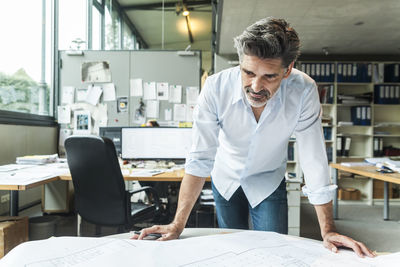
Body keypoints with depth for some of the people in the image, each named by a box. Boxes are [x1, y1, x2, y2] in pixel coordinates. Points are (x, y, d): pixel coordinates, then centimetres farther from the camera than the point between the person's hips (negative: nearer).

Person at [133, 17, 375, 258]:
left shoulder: (303, 91, -29)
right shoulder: (217, 87, -29)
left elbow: (314, 160, -24)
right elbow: (200, 159, -27)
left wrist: (328, 231, -24)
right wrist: (178, 225, -28)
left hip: (269, 182, 0)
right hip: (226, 178, 1)